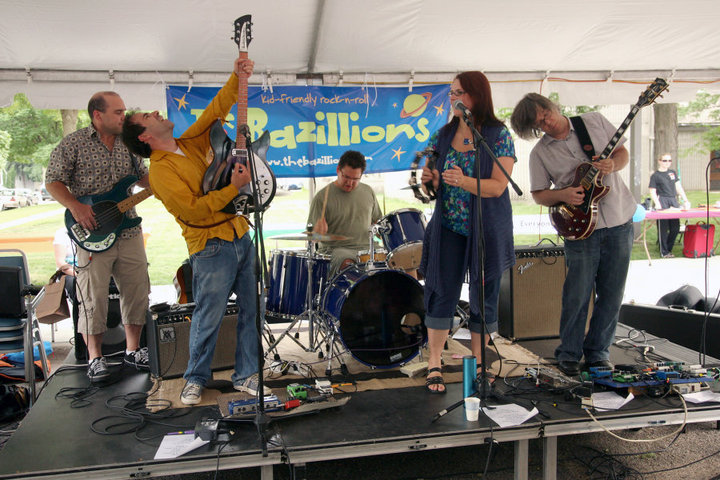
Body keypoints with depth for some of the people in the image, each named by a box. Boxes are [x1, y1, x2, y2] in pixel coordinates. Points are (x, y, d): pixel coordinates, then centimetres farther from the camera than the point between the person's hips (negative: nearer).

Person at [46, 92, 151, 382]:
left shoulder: (127, 143, 12)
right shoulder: (74, 144, -3)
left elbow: (143, 176, 19)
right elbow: (53, 182, -3)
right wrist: (75, 206, -18)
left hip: (129, 230, 5)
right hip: (92, 233, -5)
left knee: (137, 291, 7)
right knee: (93, 297, -1)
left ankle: (132, 350, 22)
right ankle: (95, 357, 14)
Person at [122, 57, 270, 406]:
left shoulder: (190, 144, 13)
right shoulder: (161, 170, -11)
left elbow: (216, 111, 15)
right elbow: (193, 209, -19)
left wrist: (237, 79, 3)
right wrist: (234, 187, -19)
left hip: (240, 236, 8)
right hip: (211, 248, -7)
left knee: (251, 310, 9)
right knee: (209, 319, 1)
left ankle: (246, 375, 21)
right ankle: (195, 379, 22)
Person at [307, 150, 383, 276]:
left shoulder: (367, 191, 12)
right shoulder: (323, 197, -4)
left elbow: (377, 221, 23)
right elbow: (312, 234, -5)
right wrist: (318, 231, -28)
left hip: (367, 248, 5)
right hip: (336, 249, -4)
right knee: (349, 265, -36)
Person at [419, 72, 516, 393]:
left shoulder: (499, 135, -6)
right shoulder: (443, 135, 7)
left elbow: (498, 186, -14)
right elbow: (432, 182, 11)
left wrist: (463, 181, -30)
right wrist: (430, 180, -13)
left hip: (487, 230, -2)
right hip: (448, 226, 3)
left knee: (484, 295, 6)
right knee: (441, 292, 2)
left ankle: (478, 364, 22)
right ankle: (434, 363, 12)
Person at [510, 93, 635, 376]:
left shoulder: (595, 121, 4)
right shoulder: (540, 153, 0)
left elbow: (623, 152, 10)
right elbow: (538, 194, 3)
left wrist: (612, 165, -12)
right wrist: (562, 195, -16)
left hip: (620, 221, 2)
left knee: (611, 295, 7)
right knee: (578, 295, -3)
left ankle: (597, 352, 23)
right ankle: (568, 355, 15)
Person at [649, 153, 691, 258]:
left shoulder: (673, 173, 17)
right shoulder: (655, 175, 0)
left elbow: (679, 187, 18)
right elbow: (652, 191, -4)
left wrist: (685, 200, 12)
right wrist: (657, 203, -16)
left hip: (673, 201, 6)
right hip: (662, 202, -6)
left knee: (675, 228, 5)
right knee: (663, 228, -4)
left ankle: (668, 248, 20)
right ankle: (664, 252, 4)